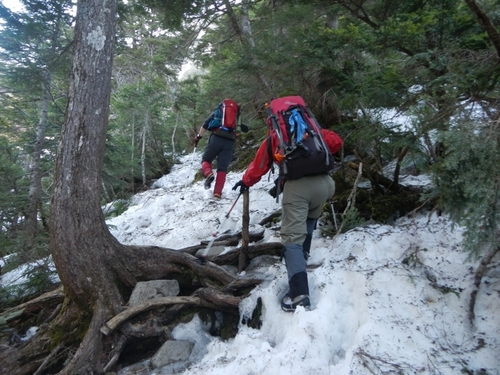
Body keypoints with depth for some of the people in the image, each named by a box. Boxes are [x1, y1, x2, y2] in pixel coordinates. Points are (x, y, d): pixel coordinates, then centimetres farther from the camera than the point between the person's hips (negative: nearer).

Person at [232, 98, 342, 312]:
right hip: (323, 182, 4)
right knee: (310, 218, 34)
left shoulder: (273, 138, 24)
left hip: (296, 185, -3)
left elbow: (259, 165, 25)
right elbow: (336, 142, 18)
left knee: (292, 237, -7)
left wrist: (246, 181, 41)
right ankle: (303, 253, 38)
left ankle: (299, 294, -18)